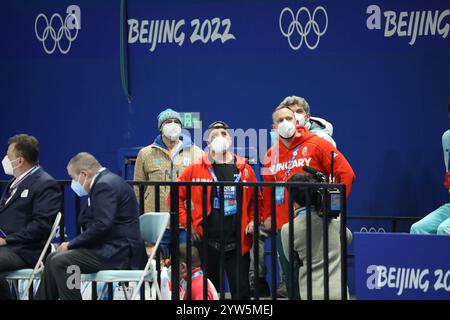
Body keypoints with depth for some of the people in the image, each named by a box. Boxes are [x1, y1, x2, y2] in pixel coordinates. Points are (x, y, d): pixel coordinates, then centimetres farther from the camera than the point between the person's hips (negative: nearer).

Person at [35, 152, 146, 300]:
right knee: (53, 259, 11)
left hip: (118, 252, -11)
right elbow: (85, 221, 22)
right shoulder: (106, 181, 19)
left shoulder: (105, 185, -14)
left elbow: (102, 226, -23)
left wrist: (71, 244, -14)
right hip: (114, 249, 11)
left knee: (59, 262, -22)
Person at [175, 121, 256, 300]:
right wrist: (187, 222, -2)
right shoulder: (196, 169, 3)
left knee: (241, 291, -1)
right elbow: (176, 196, 7)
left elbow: (255, 200, 15)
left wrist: (252, 221, -1)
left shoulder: (245, 170, 7)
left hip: (237, 243, 0)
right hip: (206, 242, 0)